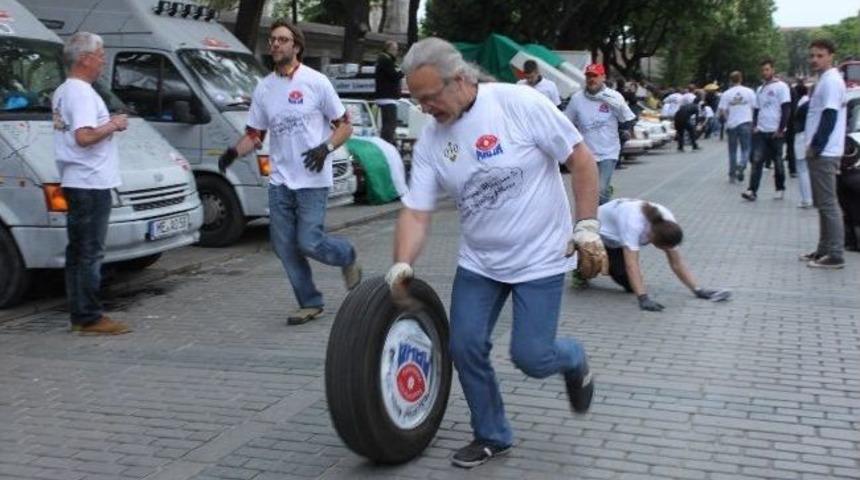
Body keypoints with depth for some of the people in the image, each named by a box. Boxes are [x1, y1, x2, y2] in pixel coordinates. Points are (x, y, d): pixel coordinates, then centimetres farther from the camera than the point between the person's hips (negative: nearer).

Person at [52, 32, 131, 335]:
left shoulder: (62, 92, 17)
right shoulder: (82, 93, -15)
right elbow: (84, 137, -27)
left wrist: (108, 125, 13)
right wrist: (112, 126, -12)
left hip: (74, 183, 11)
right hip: (91, 183, -11)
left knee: (77, 251, 12)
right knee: (90, 254, -7)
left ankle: (79, 315, 19)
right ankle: (90, 318, -3)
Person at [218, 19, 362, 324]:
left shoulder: (316, 82, -5)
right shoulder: (264, 88, 9)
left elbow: (344, 126, -1)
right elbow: (254, 134, 13)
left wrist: (326, 147, -19)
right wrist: (235, 152, -7)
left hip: (312, 181, -5)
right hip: (280, 181, 5)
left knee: (309, 242, -10)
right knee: (284, 246, 3)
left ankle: (347, 257, 22)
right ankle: (310, 303, 18)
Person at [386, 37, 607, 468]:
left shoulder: (518, 103, -19)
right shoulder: (430, 141, -4)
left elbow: (580, 158, -14)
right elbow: (416, 211, -4)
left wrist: (587, 226, -17)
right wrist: (402, 265, -19)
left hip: (540, 257, -5)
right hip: (478, 262, 5)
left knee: (530, 356, -7)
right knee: (465, 347, 2)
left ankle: (574, 361, 30)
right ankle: (492, 436, 24)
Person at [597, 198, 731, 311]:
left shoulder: (666, 224, -24)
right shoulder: (634, 224, -43)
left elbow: (676, 263, -17)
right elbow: (631, 263, -48)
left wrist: (698, 290, -23)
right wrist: (643, 298, -55)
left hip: (615, 240, 5)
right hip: (597, 234, -5)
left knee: (631, 285, -5)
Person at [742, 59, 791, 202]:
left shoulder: (781, 86, -5)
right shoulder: (760, 89, 14)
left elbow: (786, 109, -9)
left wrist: (781, 129, -14)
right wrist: (755, 125, 5)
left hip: (775, 132, -5)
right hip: (761, 131, 5)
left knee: (777, 161, 6)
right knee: (757, 160, -6)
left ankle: (780, 189, 19)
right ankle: (752, 190, -10)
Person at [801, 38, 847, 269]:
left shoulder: (831, 81, -13)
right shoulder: (823, 80, 18)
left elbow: (829, 118, -20)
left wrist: (816, 146, -18)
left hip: (824, 153, -10)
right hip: (819, 152, 10)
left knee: (828, 203, -8)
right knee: (823, 203, 13)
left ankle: (835, 255, -5)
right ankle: (824, 250, 20)